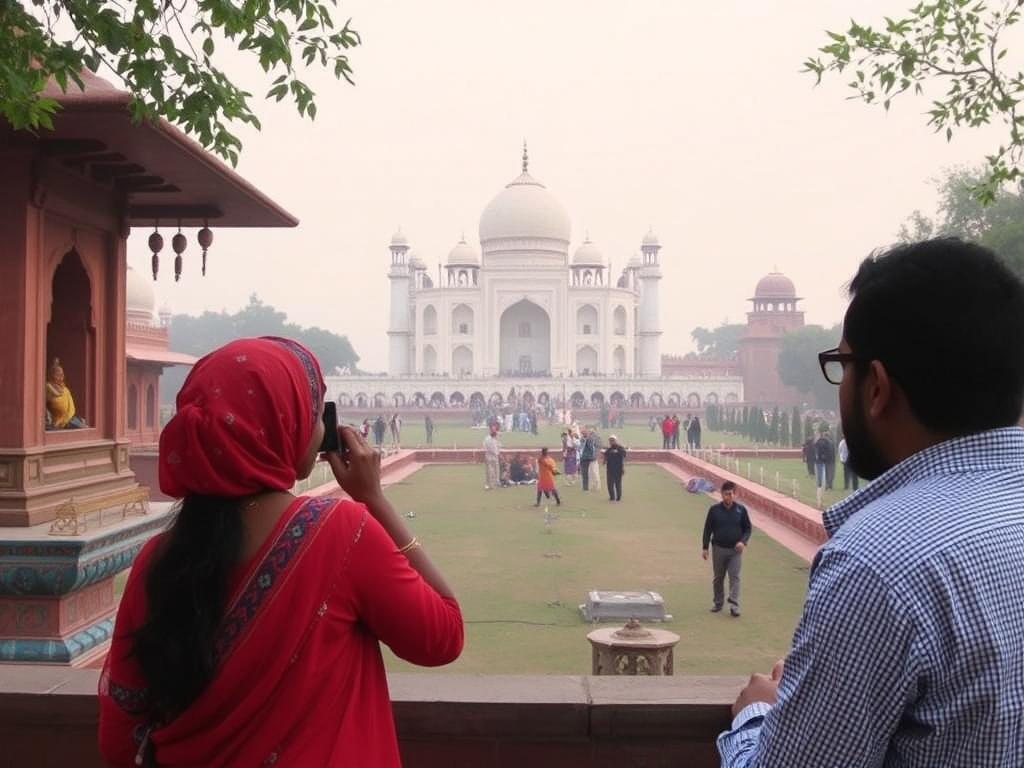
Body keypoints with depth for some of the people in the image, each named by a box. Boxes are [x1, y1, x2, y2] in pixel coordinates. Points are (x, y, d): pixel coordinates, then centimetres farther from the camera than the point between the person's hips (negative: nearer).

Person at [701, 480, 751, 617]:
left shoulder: (741, 509, -4)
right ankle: (718, 603, 26)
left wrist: (743, 541, -13)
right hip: (718, 548, 1)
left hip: (735, 550, -1)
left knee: (734, 577, -6)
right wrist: (705, 547, 0)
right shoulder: (714, 509, -4)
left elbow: (747, 529, 5)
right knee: (718, 577, 12)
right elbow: (708, 529, 2)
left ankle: (734, 606, -7)